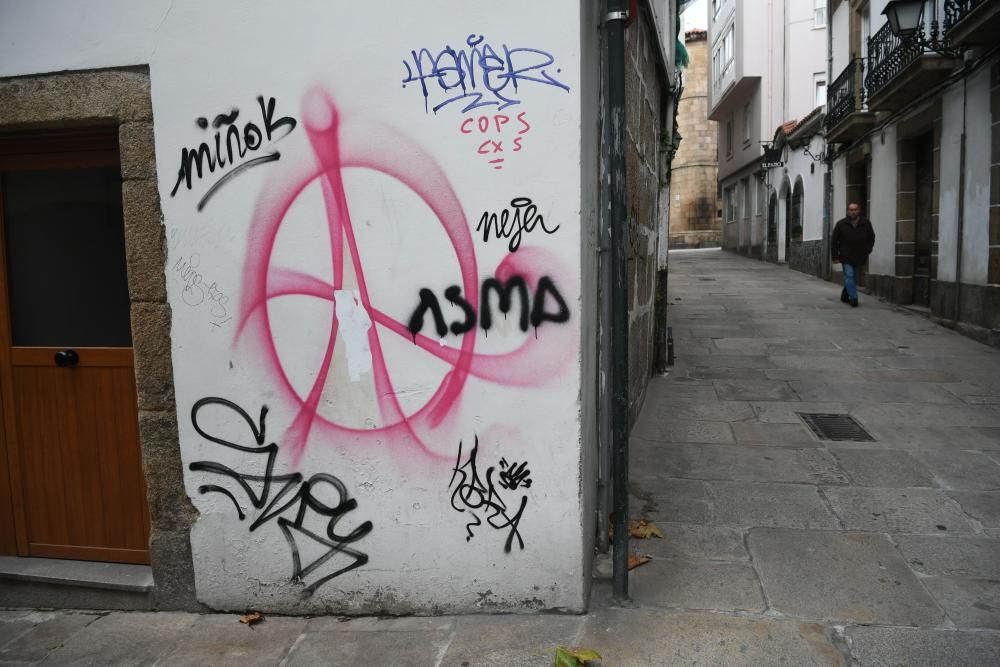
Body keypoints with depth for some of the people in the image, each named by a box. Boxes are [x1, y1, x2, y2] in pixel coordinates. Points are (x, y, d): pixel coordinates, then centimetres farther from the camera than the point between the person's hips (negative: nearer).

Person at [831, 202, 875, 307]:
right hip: (846, 256, -3)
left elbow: (871, 238, 14)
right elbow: (834, 241, -1)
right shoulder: (841, 224, -3)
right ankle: (853, 298, -12)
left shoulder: (866, 223, 2)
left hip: (859, 257, 3)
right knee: (849, 276, -11)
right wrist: (835, 256, -5)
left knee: (854, 278, 11)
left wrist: (867, 251, 4)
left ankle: (845, 296, 24)